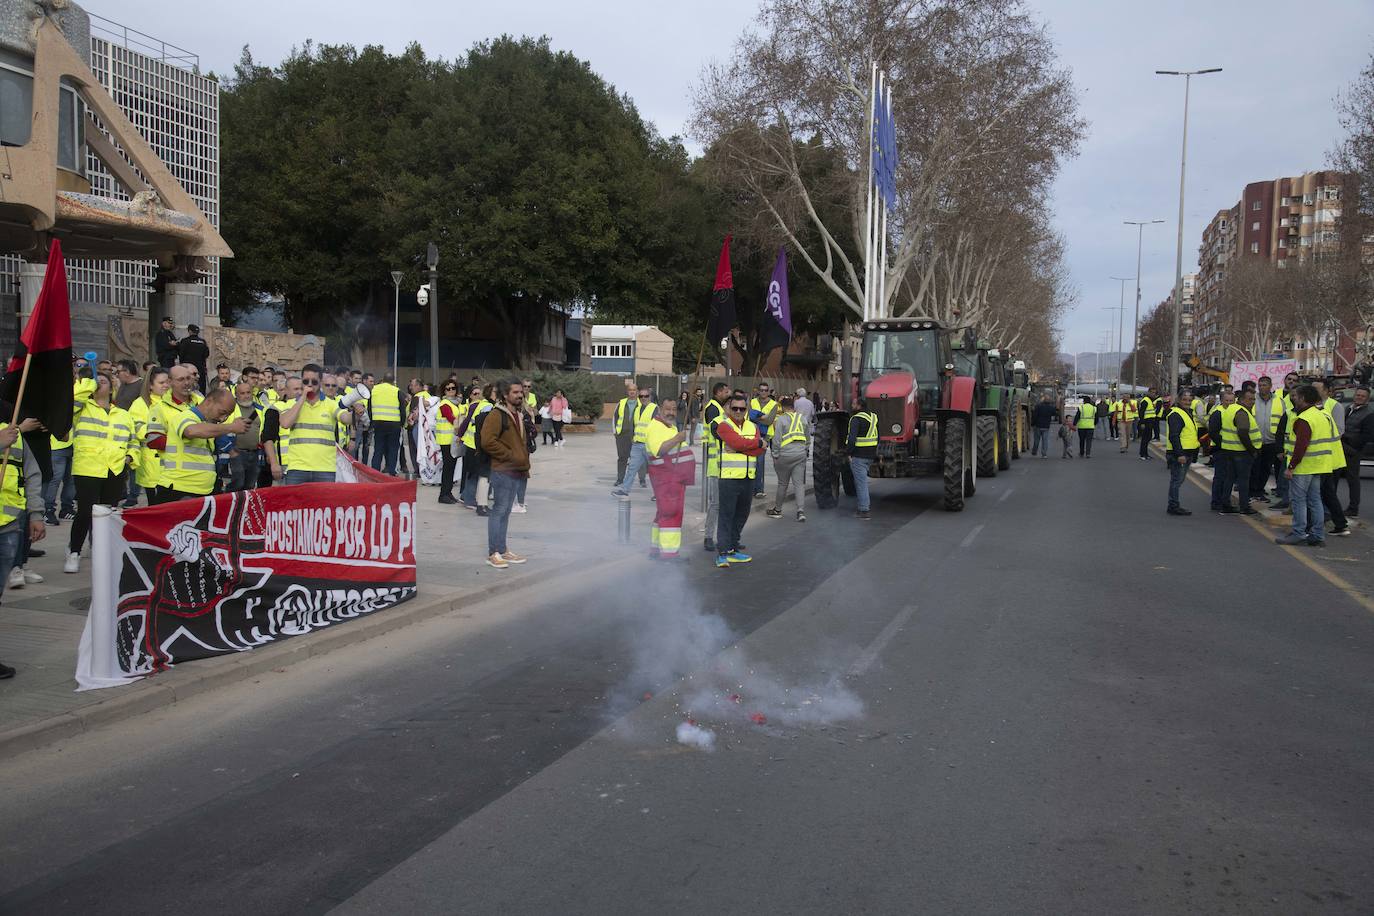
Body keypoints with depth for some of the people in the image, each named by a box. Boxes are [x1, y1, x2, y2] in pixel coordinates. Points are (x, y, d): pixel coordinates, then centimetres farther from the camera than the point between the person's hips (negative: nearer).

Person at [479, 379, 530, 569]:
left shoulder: (519, 415, 17)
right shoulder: (496, 415, -12)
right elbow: (488, 442, -20)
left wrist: (524, 459, 16)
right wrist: (510, 456, -17)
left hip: (516, 470, 9)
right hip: (502, 470, -9)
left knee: (506, 510, 14)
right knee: (499, 510, -6)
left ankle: (503, 549, 20)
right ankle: (493, 553, -3)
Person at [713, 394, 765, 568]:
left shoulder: (753, 427, 13)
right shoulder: (724, 425, -4)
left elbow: (760, 450, -2)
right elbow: (738, 443, -20)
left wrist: (741, 447, -14)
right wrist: (758, 443, -7)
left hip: (748, 478, 6)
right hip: (729, 477, -6)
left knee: (741, 515, 12)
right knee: (726, 515, -7)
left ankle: (732, 549, 22)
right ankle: (722, 553, -7)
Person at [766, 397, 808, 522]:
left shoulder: (782, 419, -8)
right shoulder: (802, 418, 8)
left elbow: (777, 439, -10)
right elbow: (807, 437, 16)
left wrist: (775, 455, -1)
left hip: (785, 455, -4)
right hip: (801, 454, 4)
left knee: (782, 484, 7)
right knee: (799, 483, 2)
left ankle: (777, 510, 20)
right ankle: (801, 511, -9)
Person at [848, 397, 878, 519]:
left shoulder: (857, 419, -15)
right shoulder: (873, 417, 11)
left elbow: (852, 438, -21)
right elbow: (878, 436, 17)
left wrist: (849, 453, -14)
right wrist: (876, 452, 23)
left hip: (858, 455, -8)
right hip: (870, 455, 8)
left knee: (861, 482, -6)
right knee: (862, 481, 19)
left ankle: (864, 510, -7)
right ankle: (863, 507, 22)